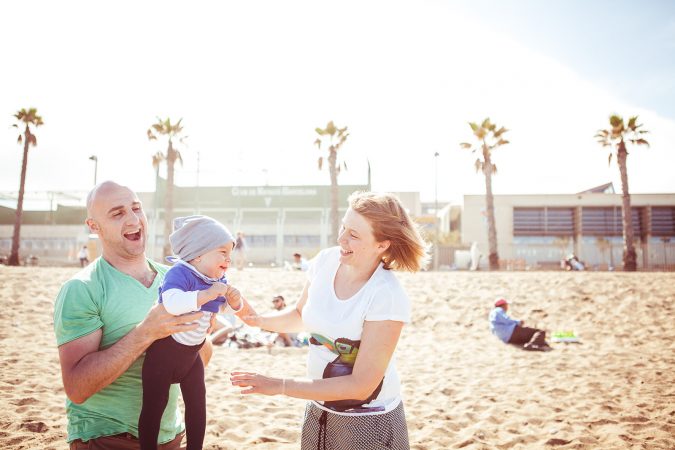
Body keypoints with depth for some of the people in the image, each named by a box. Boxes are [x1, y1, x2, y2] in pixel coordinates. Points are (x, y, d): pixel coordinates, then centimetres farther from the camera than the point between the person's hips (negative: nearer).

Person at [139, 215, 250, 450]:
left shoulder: (217, 280, 1)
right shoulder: (179, 273, -24)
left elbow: (233, 307, 14)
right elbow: (172, 302, -45)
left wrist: (235, 299, -9)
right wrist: (207, 294, -44)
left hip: (192, 352, 7)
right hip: (164, 351, -7)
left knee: (197, 403, 10)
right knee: (154, 405, 1)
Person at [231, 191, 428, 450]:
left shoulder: (388, 297, -26)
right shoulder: (326, 260, -9)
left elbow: (361, 385, -23)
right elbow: (301, 316, 10)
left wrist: (280, 386, -24)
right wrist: (253, 319, -7)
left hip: (369, 422, -5)